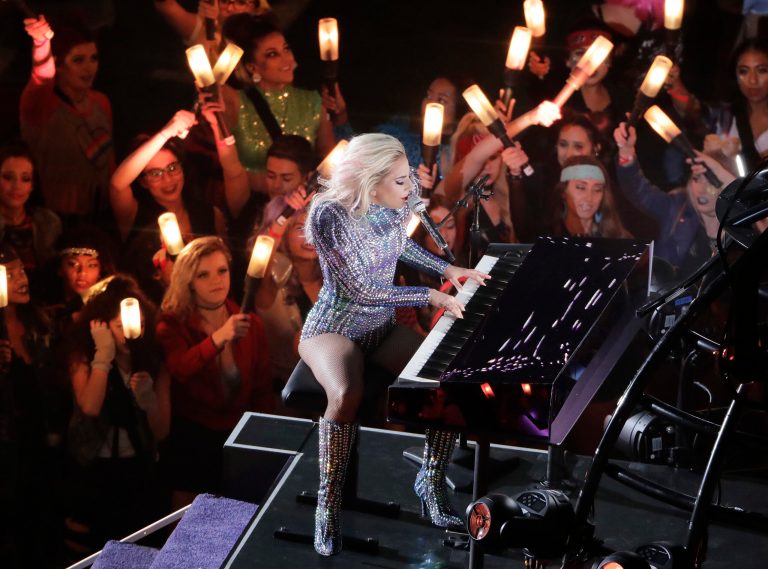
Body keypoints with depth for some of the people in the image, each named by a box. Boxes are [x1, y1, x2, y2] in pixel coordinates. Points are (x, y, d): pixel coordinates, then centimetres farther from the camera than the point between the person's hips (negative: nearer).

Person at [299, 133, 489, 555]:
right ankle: (329, 502, -19)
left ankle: (431, 480, 3)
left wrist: (446, 269, 7)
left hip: (382, 327, 6)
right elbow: (358, 289, -25)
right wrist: (429, 296, -23)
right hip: (333, 329, -6)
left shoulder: (393, 207, -7)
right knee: (347, 395, -37)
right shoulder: (329, 215, -26)